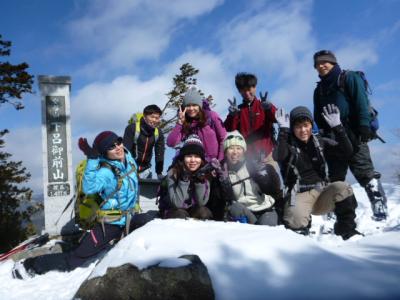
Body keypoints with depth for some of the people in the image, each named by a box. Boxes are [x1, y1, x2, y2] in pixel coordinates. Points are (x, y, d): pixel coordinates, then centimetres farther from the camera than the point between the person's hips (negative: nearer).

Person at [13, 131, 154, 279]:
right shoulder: (105, 172, -21)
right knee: (76, 259, -3)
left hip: (128, 220, 6)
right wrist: (92, 160, -43)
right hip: (110, 224, -6)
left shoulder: (129, 159, -3)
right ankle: (30, 264, 13)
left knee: (147, 221, -24)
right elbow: (89, 188, -39)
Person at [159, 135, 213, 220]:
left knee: (203, 212, -26)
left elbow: (201, 203, -15)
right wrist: (184, 180, -33)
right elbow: (176, 204, -26)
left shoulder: (204, 174, -11)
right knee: (180, 214, -31)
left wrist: (200, 181, -27)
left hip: (193, 212, 2)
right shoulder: (173, 174, -19)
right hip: (172, 212, -2)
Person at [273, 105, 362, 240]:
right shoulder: (288, 145, -3)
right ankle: (301, 229, 7)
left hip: (321, 193, 3)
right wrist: (283, 130, -32)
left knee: (342, 188, -27)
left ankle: (347, 229, -8)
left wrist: (337, 127, -15)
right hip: (299, 196, -3)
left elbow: (347, 151, -4)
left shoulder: (319, 142, 7)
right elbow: (278, 156, -28)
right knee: (296, 222, -32)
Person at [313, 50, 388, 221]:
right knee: (335, 177, 8)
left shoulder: (349, 78, 5)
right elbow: (318, 116, 22)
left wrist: (364, 126, -17)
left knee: (364, 173, -12)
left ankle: (380, 207, -11)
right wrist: (323, 132, 6)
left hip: (352, 134, -6)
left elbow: (361, 102, -6)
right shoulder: (319, 89, 22)